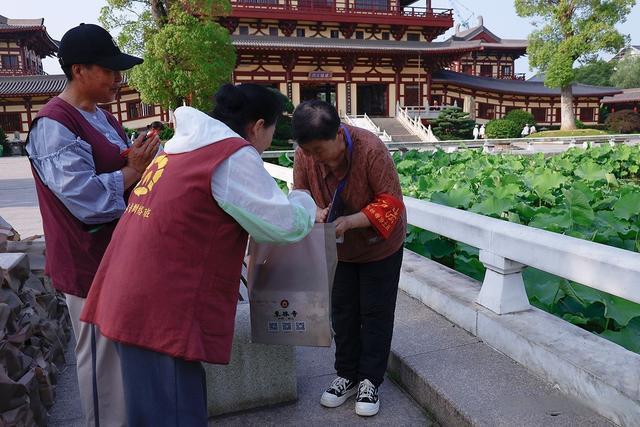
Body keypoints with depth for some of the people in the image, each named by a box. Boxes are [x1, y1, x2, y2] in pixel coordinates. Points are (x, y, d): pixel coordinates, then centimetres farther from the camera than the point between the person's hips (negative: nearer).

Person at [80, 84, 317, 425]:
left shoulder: (184, 148, 15)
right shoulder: (233, 156, -13)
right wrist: (304, 202, 11)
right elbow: (284, 226, -11)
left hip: (135, 300, 9)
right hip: (161, 312, -9)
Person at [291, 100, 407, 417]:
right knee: (343, 311, 13)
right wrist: (314, 211, -29)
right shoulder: (305, 153, -19)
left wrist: (350, 221, -40)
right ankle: (347, 375, 30)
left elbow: (391, 204, -27)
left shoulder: (371, 149, -31)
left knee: (375, 313, 5)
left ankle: (370, 380, 22)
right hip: (338, 248, 4)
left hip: (379, 245, -4)